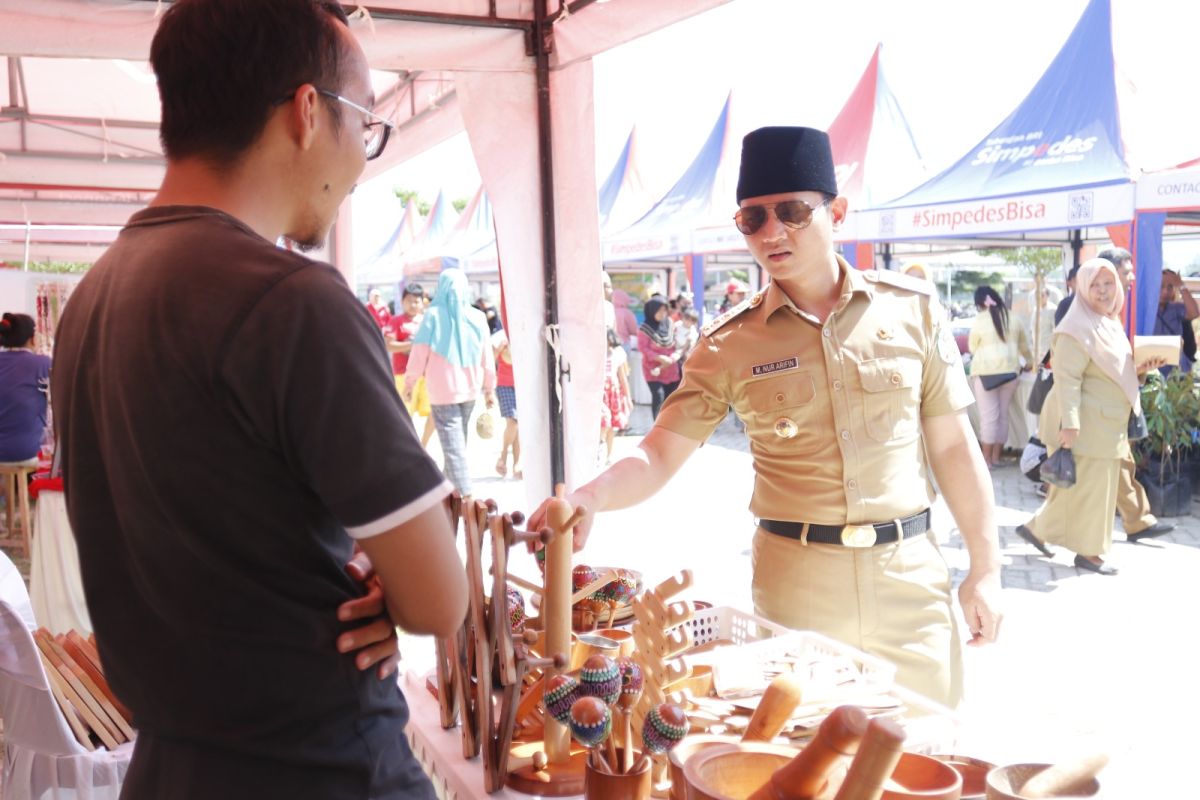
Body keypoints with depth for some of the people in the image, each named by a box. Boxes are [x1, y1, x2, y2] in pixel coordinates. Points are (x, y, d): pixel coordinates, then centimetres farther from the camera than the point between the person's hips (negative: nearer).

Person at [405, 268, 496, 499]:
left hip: (443, 389, -4)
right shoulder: (477, 317, -1)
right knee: (459, 439, 19)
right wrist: (489, 388, 12)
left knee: (452, 443, -3)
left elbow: (419, 353, -7)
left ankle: (466, 495, -9)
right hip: (470, 388, 4)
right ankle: (454, 485, 29)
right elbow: (487, 357, 3)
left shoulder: (433, 314, -9)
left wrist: (409, 383, 6)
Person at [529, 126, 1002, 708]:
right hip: (796, 580, -1)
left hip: (910, 573, 1)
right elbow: (659, 454, -8)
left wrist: (985, 566, 5)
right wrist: (591, 496, -28)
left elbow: (953, 445, 4)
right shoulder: (729, 343, -4)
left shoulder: (910, 309, -1)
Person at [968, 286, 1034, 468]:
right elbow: (1023, 345, 19)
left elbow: (972, 348, 7)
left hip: (986, 372, -4)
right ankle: (996, 457, 16)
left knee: (989, 416, -2)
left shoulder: (980, 320, -5)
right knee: (1003, 415, 11)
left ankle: (987, 458, 1)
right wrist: (1029, 362, 36)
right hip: (1009, 370, 4)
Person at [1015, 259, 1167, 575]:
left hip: (1105, 423, 9)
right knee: (1088, 486, -1)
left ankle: (1037, 528, 22)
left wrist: (1139, 369, 7)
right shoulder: (1077, 330, -16)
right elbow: (1068, 379, -23)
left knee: (1079, 486, 13)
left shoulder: (1111, 324, 13)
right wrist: (1070, 424, -29)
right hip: (1085, 424, -9)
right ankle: (1087, 551, 10)